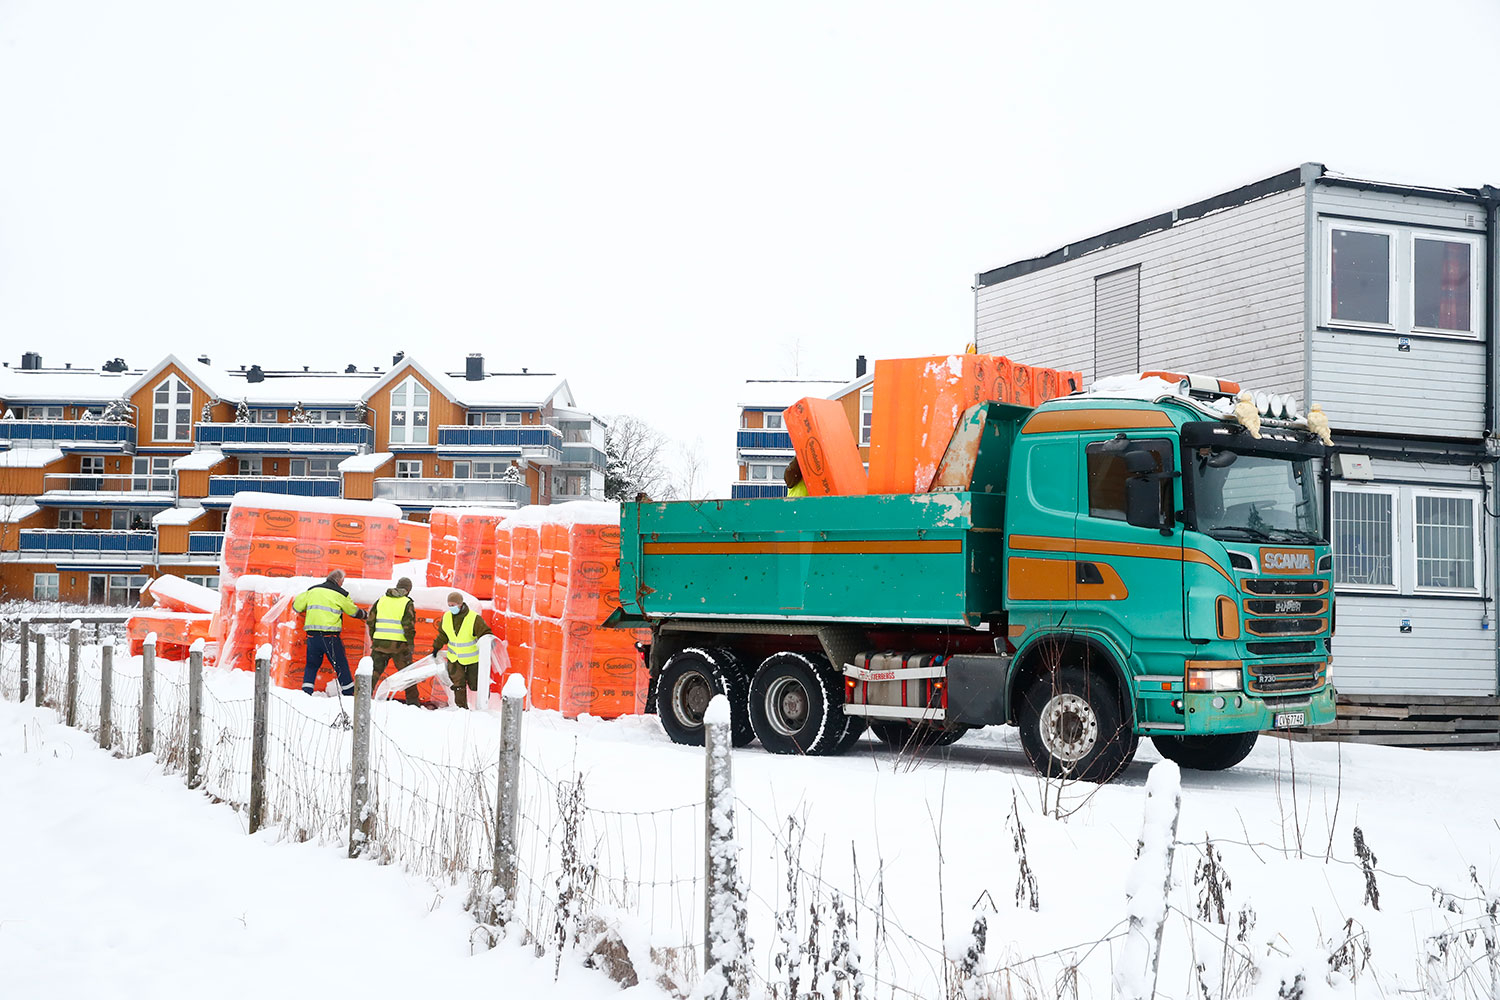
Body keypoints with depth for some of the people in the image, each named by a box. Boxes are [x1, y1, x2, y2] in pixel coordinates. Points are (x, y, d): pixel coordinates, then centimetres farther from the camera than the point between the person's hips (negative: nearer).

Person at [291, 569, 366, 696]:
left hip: (312, 634, 3)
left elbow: (296, 606, 15)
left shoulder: (312, 590, 11)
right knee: (341, 666, 7)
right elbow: (354, 612, 14)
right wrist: (365, 615, 34)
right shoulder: (341, 594, 2)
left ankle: (306, 690, 6)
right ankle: (349, 693, 10)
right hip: (330, 636, -3)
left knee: (312, 664, 17)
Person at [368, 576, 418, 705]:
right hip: (399, 644, -3)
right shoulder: (407, 603, -3)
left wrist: (373, 638, 21)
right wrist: (411, 643, -3)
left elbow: (371, 620, 11)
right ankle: (412, 701, 14)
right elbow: (409, 625, -11)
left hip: (380, 642, 3)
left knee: (374, 670, 9)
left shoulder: (381, 600, 10)